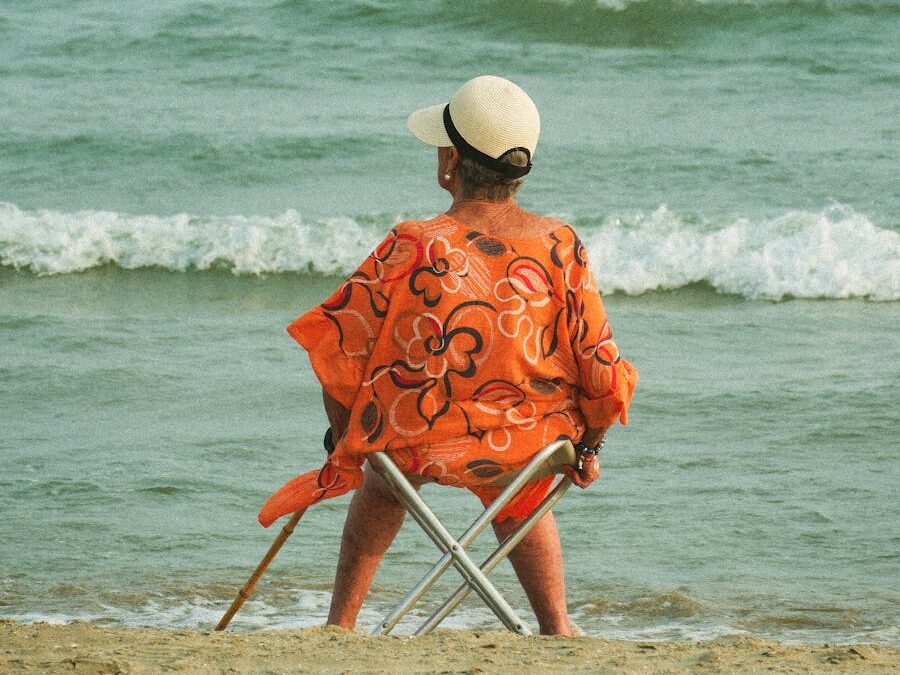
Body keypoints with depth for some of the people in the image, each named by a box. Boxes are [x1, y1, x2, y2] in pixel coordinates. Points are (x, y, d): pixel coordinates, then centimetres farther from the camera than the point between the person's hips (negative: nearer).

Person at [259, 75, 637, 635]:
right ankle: (556, 628, 39)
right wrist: (587, 446, 12)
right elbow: (603, 374, -8)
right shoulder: (561, 248, -13)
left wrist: (344, 437, 8)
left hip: (420, 447, -1)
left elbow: (338, 349, -11)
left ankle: (342, 622, 42)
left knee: (382, 478, 37)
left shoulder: (414, 249, -20)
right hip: (528, 450, 1)